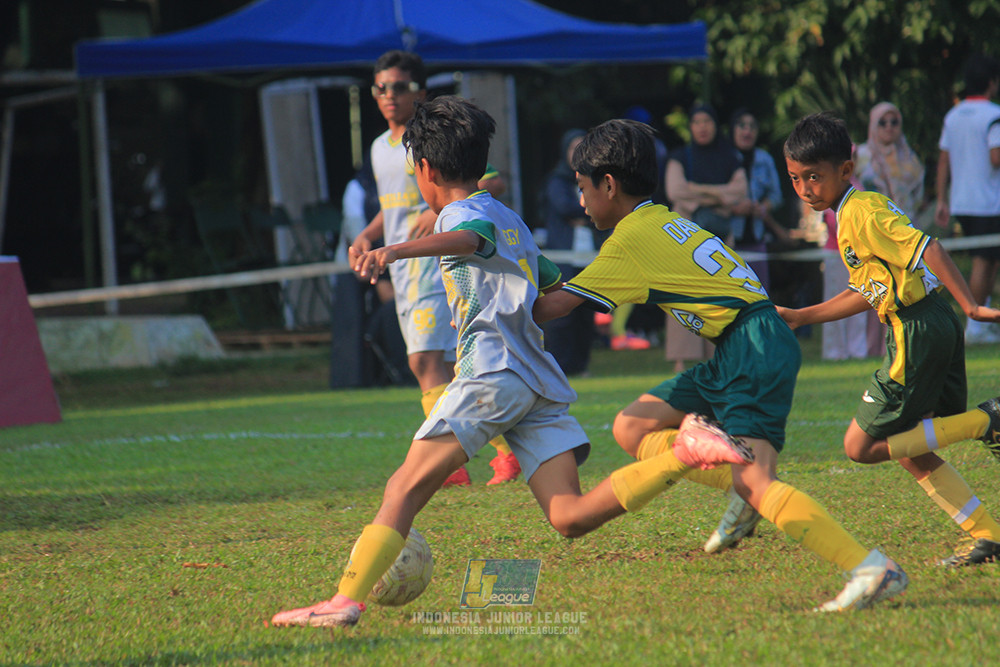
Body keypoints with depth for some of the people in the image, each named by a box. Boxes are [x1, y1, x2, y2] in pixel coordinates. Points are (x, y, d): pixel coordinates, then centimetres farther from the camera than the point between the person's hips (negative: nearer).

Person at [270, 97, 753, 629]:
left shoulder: (461, 212, 2)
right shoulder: (510, 220, 29)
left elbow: (470, 238, -25)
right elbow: (557, 288, 42)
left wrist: (396, 251, -42)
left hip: (494, 372, -8)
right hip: (542, 384, 8)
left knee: (406, 486, -8)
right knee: (568, 517, -6)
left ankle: (347, 600, -17)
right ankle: (684, 454, -18)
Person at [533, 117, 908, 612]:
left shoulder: (631, 238, -8)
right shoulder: (664, 221, 20)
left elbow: (554, 306, -6)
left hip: (755, 350, -10)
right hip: (735, 353, 10)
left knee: (754, 483, -23)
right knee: (632, 428, 9)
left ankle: (873, 569, -31)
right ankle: (748, 495, -1)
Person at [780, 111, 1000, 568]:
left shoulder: (860, 211, -13)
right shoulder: (851, 215, 18)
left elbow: (925, 248, -22)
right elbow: (865, 292, 23)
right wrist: (799, 317, 23)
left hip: (918, 332, -10)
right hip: (935, 328, 10)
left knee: (861, 447, -4)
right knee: (908, 451, 15)